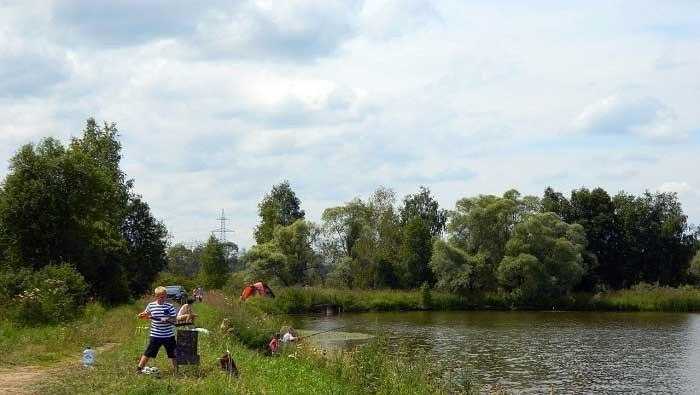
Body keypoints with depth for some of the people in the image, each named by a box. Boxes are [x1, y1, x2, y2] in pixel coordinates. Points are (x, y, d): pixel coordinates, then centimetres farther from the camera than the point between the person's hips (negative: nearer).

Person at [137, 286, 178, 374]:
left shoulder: (169, 306, -3)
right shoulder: (151, 305, 0)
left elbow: (174, 320, -3)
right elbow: (146, 316, 15)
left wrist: (168, 320, -22)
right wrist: (142, 316, -6)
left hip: (169, 335, 0)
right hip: (155, 335, 0)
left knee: (173, 354, 8)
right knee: (147, 353, 2)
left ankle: (176, 370, 22)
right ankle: (139, 368, 12)